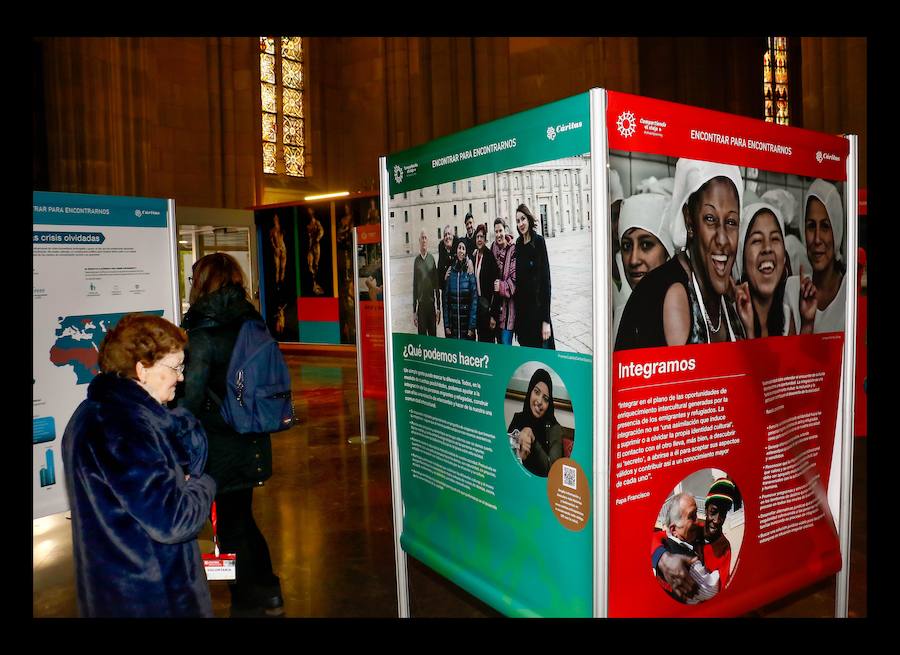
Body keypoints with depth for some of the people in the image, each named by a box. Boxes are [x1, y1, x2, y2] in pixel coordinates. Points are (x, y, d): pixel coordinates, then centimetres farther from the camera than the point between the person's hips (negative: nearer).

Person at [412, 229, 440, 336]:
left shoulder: (432, 259, 2)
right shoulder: (416, 260, 3)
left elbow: (437, 284, 4)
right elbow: (414, 286, 6)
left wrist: (438, 308, 1)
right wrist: (414, 311, 4)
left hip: (431, 303, 0)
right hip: (421, 304, 0)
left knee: (433, 334, 6)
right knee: (422, 334, 3)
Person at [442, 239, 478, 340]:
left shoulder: (470, 273, -5)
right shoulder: (450, 272, 3)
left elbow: (474, 300, -7)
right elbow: (445, 299, 5)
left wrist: (472, 327, -12)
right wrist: (446, 325, 1)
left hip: (467, 322, -2)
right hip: (452, 323, 2)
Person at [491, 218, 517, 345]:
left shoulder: (513, 249, -12)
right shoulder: (493, 248, 9)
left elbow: (514, 278, -14)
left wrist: (502, 287, -20)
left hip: (509, 303, -7)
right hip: (497, 302, 7)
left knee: (506, 343, -7)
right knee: (500, 341, 15)